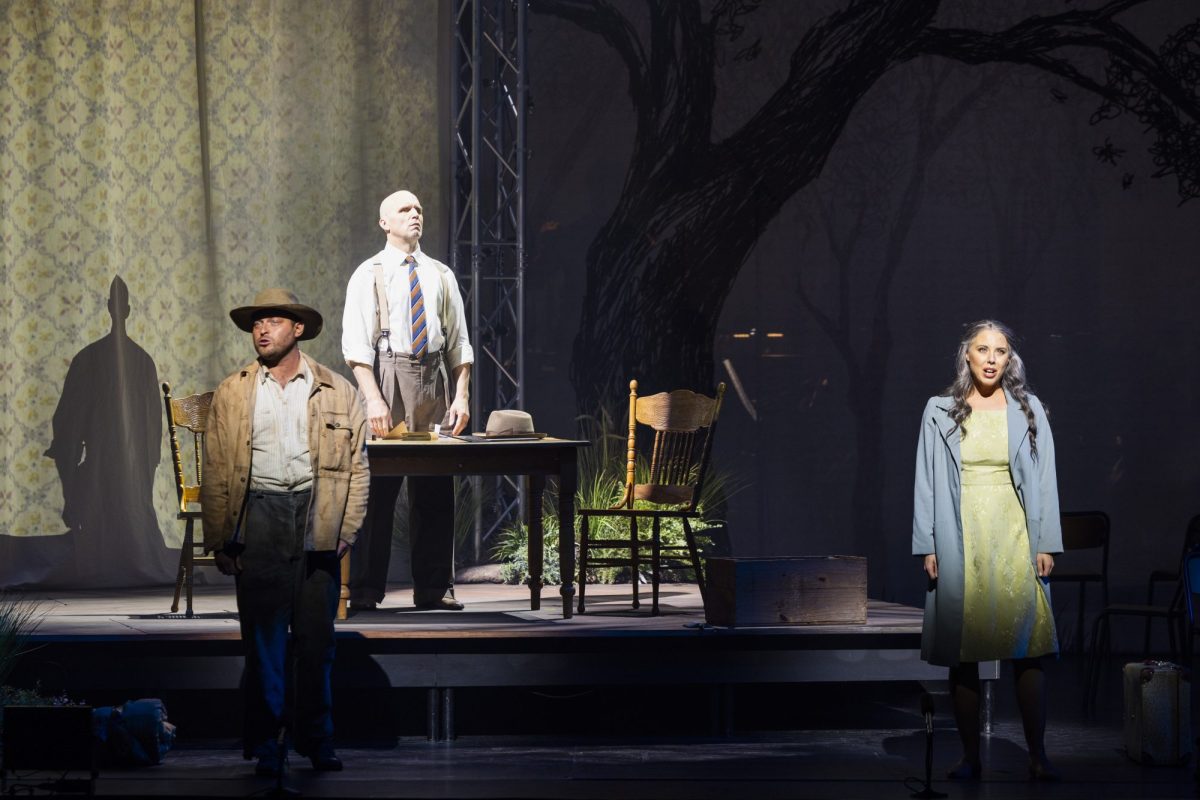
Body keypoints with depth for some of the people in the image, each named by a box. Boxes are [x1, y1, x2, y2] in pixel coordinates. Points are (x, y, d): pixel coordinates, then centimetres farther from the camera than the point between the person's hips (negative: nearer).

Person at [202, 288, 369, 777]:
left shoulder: (338, 392, 8)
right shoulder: (232, 394, 9)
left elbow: (356, 467, 7)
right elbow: (215, 473, 7)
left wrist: (346, 530, -3)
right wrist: (219, 540, 0)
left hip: (317, 518, 0)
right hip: (258, 517, 0)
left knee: (316, 636, 4)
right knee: (262, 636, 0)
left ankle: (316, 740, 15)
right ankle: (266, 745, 6)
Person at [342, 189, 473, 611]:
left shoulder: (441, 276, 13)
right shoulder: (369, 275, 1)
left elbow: (459, 342, 13)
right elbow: (356, 344, -6)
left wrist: (462, 396, 2)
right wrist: (373, 399, -16)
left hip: (435, 379, 4)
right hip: (387, 376, -4)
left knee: (436, 489, 3)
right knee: (377, 487, -5)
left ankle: (434, 589, 8)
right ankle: (364, 591, 0)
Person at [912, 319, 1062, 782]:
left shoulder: (1028, 411, 8)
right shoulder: (940, 412, 7)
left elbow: (1045, 479, 7)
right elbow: (926, 481, 7)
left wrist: (1046, 544, 0)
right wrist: (927, 546, 0)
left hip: (1015, 540, 0)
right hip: (961, 543, 0)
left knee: (1027, 650, -6)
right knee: (962, 655, 1)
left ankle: (1037, 756, -1)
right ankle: (970, 757, 8)